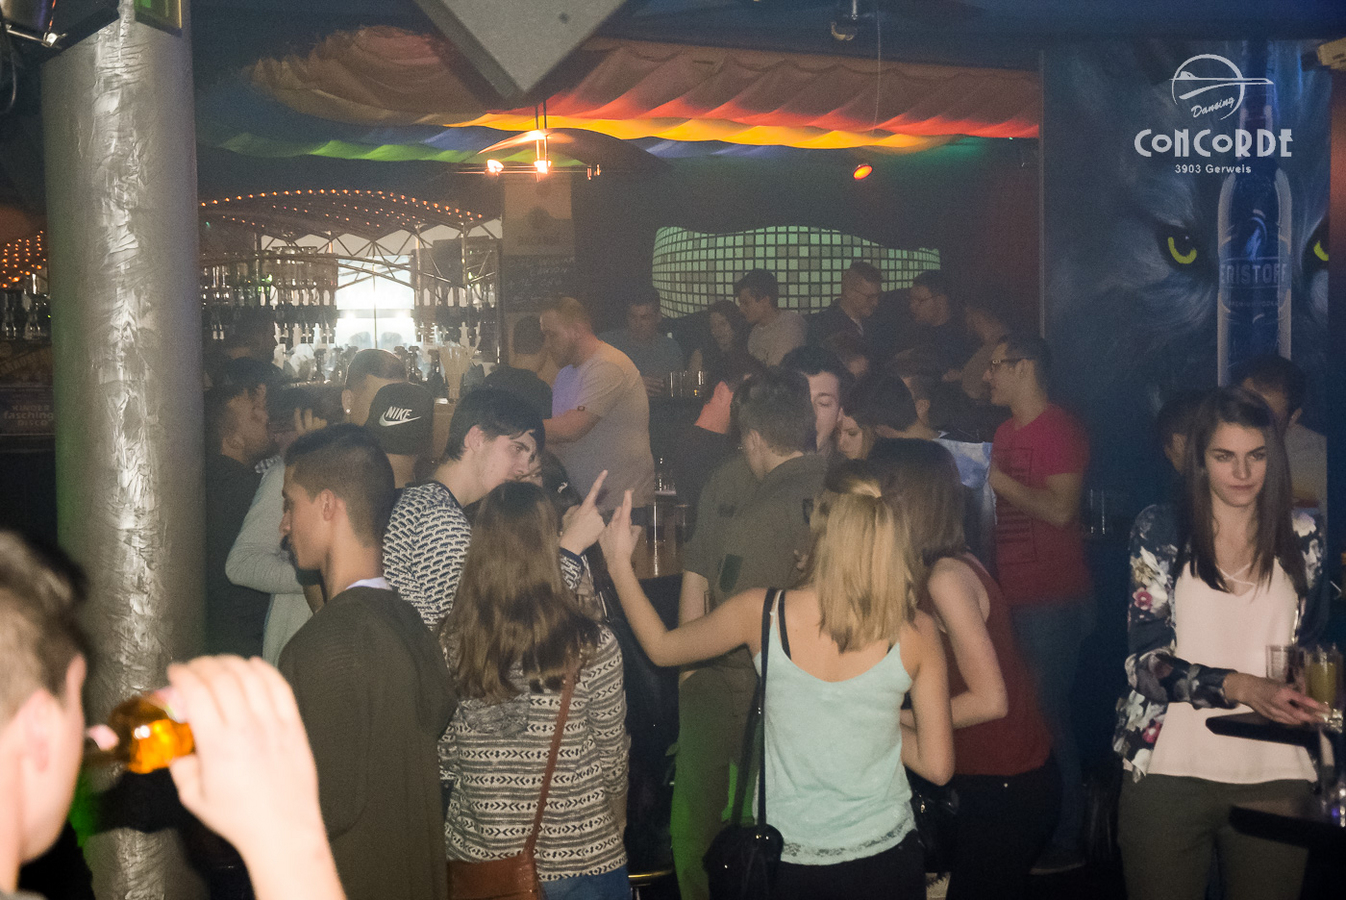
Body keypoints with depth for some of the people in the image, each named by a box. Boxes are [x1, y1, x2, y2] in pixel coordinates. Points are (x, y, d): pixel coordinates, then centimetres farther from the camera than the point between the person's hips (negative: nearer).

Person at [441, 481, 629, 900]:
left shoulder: (448, 645, -11)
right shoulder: (593, 648, -18)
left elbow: (446, 758, -1)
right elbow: (612, 753, -6)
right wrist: (618, 812, 15)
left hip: (476, 861, 3)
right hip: (580, 859, -2)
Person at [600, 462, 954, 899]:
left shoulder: (762, 613, -15)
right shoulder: (915, 631, -14)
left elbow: (661, 647, 4)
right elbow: (937, 766, -8)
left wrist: (618, 561, 14)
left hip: (791, 862, -1)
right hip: (886, 852, 1)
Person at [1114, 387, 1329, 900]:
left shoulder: (1300, 538, 8)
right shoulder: (1161, 530, 0)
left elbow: (1313, 646, 18)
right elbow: (1146, 659, -6)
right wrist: (1242, 688, -21)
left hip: (1275, 776, 2)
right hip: (1171, 771, -2)